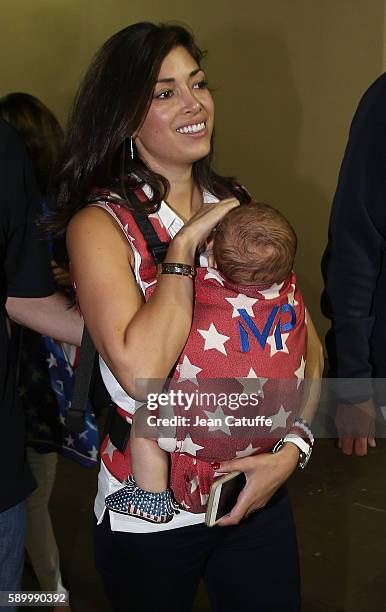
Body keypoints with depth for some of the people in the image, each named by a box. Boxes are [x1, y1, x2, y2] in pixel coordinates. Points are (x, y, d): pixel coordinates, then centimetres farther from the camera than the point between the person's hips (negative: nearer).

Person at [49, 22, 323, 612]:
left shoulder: (238, 207, 2)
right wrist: (185, 244, -22)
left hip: (258, 493, 4)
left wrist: (292, 446, -11)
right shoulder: (100, 224, -14)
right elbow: (141, 373, -29)